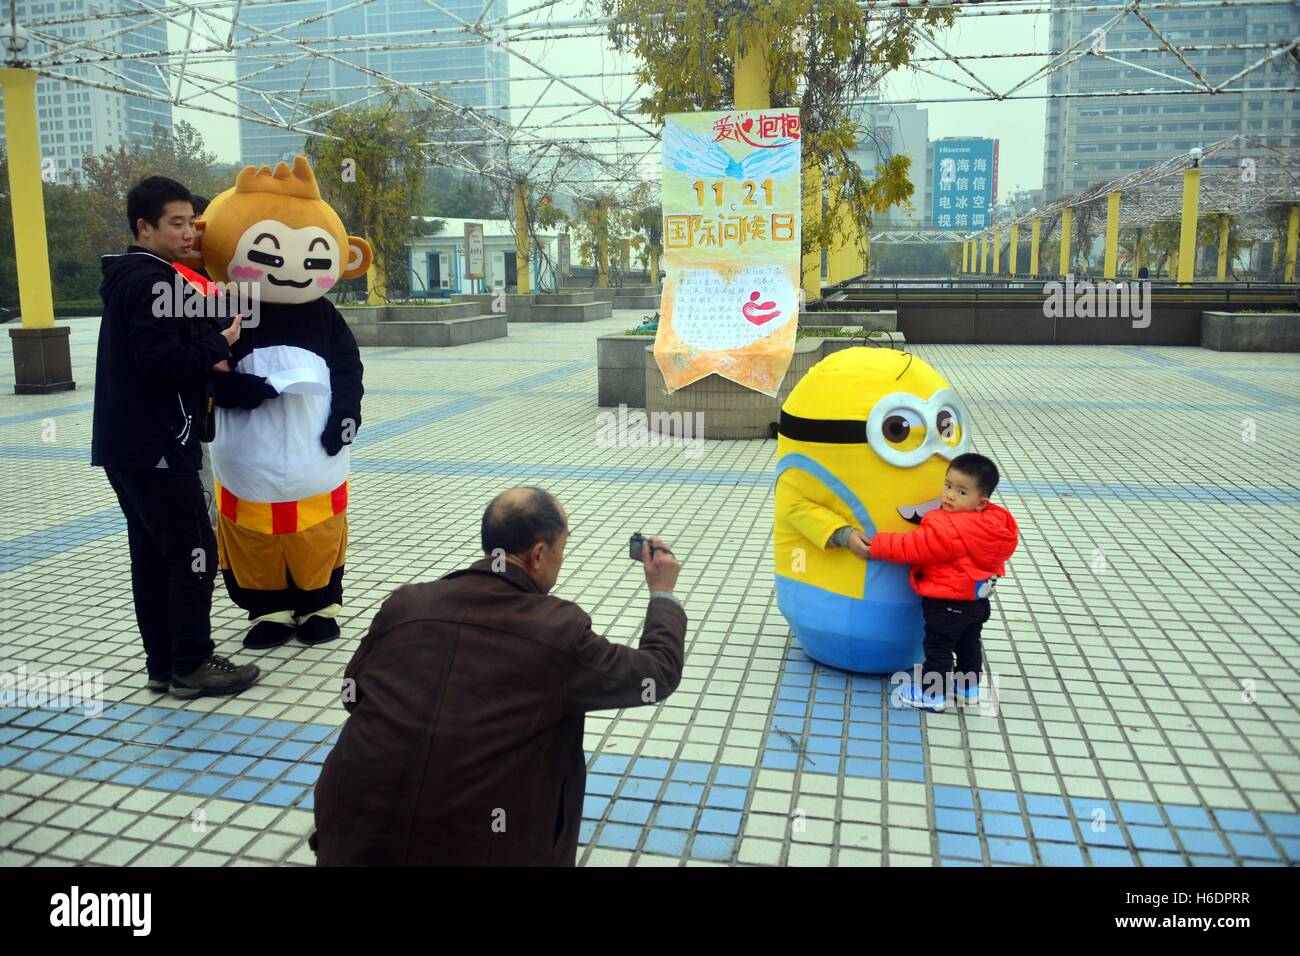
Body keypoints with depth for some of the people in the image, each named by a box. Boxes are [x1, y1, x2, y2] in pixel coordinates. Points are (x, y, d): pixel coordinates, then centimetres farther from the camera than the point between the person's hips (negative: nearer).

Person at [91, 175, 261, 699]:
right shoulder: (152, 281, -14)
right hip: (155, 446, -10)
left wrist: (205, 359, 3)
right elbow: (161, 360, -23)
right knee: (193, 552, -3)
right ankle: (192, 665, 4)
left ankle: (163, 664, 19)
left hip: (129, 445, 10)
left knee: (153, 555, 12)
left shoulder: (130, 277, 18)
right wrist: (219, 345, -10)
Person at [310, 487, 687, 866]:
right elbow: (660, 672, 5)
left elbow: (355, 694, 15)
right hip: (476, 848, -2)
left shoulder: (405, 604, -2)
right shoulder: (560, 629, -10)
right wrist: (663, 593, 21)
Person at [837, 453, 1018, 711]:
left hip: (947, 602, -9)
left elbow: (913, 547, -28)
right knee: (969, 643, 24)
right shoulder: (990, 522, -4)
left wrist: (874, 546, -21)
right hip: (977, 599, 9)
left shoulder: (949, 530, -32)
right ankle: (969, 686, 40)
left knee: (938, 647, 7)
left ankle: (933, 694, 18)